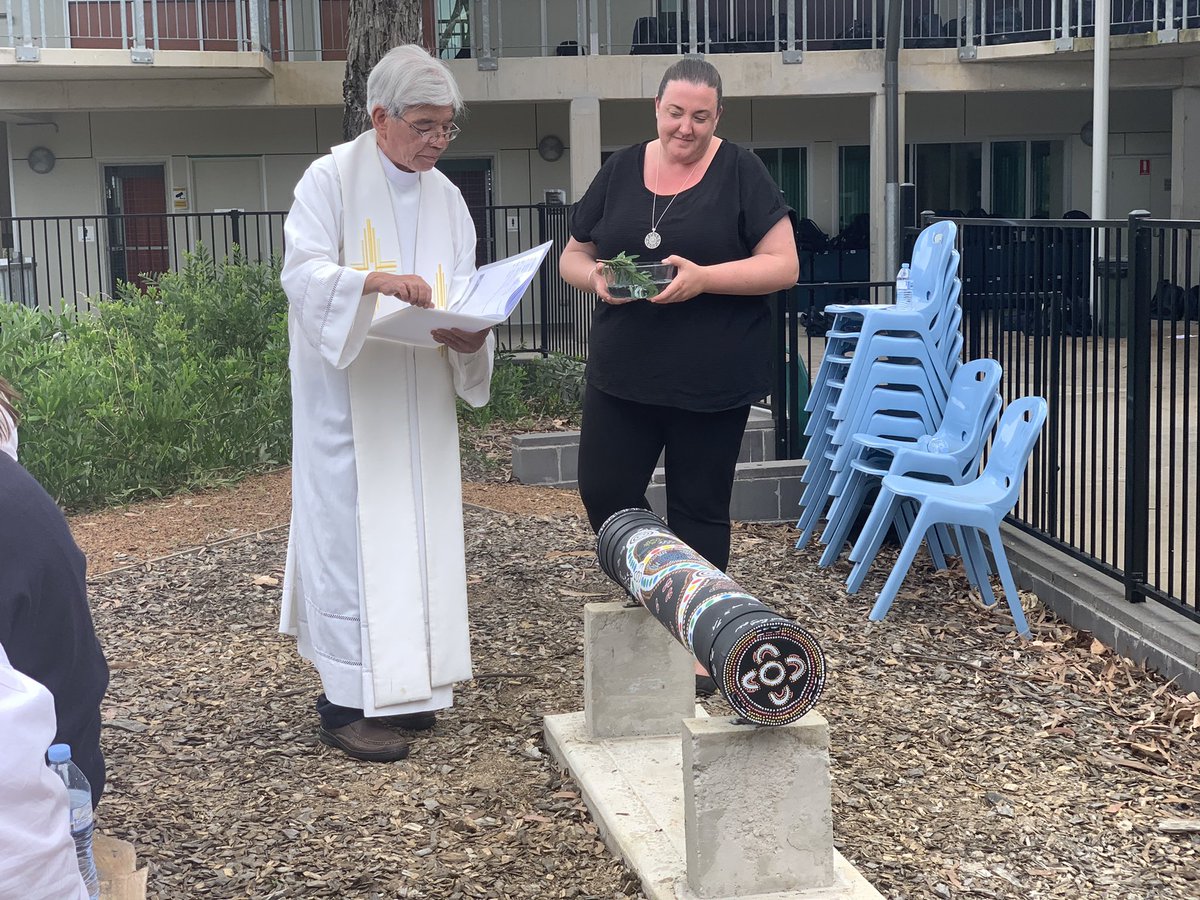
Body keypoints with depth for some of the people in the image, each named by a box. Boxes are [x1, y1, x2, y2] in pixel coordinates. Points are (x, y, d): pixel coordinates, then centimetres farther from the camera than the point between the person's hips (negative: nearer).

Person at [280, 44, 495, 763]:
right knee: (352, 528, -7)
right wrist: (375, 280, -33)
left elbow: (465, 293, 9)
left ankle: (401, 683, 19)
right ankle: (349, 700, -2)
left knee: (417, 528, 8)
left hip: (420, 397, 6)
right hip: (347, 391, -6)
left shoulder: (446, 198, 11)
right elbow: (304, 273, -15)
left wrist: (471, 332, -14)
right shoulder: (331, 179, -6)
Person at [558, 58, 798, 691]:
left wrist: (702, 277, -21)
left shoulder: (740, 172, -3)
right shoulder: (620, 170, 8)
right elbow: (572, 256, 13)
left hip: (713, 381, -3)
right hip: (623, 373, 4)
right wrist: (594, 276, -10)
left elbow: (783, 265, -8)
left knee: (699, 510, 6)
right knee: (604, 493, 1)